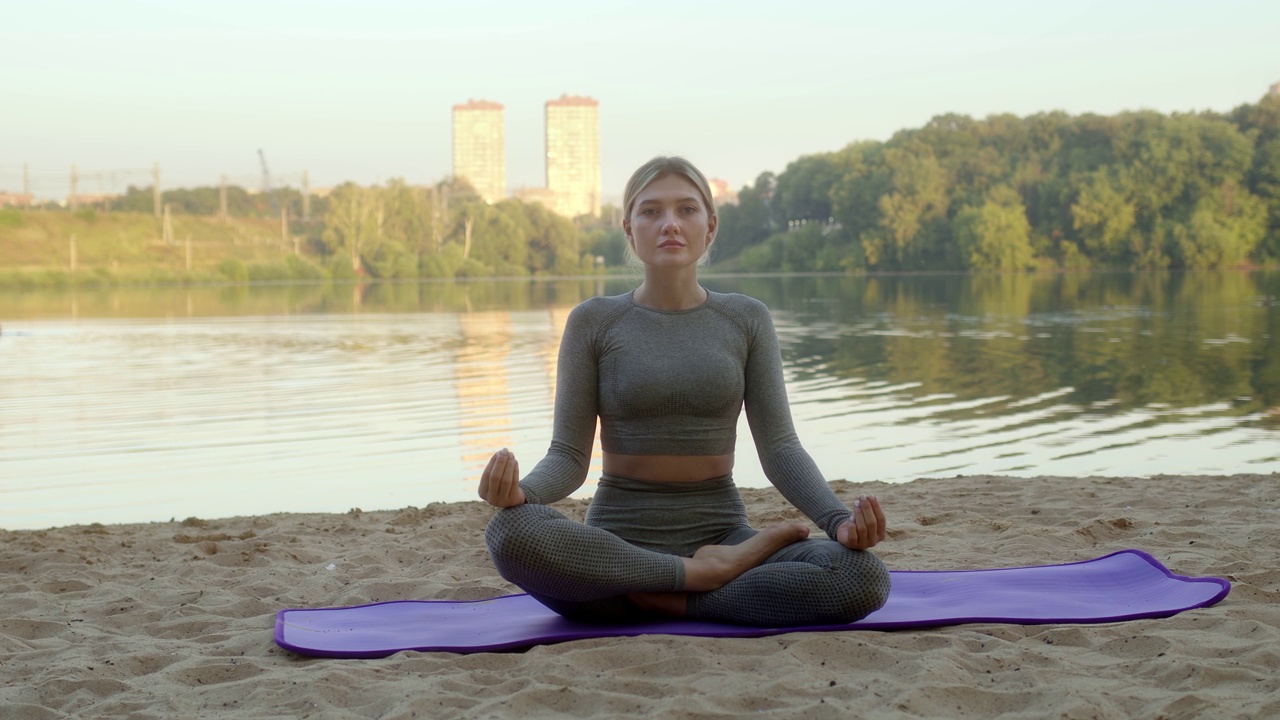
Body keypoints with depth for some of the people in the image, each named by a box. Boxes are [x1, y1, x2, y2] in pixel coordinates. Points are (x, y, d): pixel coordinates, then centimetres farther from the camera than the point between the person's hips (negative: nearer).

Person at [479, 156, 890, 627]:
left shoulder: (746, 320, 5)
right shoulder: (593, 322, 1)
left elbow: (779, 447, 0)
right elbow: (569, 457, -2)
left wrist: (840, 521, -20)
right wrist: (520, 492, -26)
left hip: (720, 532, 1)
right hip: (617, 545, -1)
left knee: (864, 577, -27)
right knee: (512, 534, -36)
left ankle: (669, 601, -15)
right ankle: (705, 572, -19)